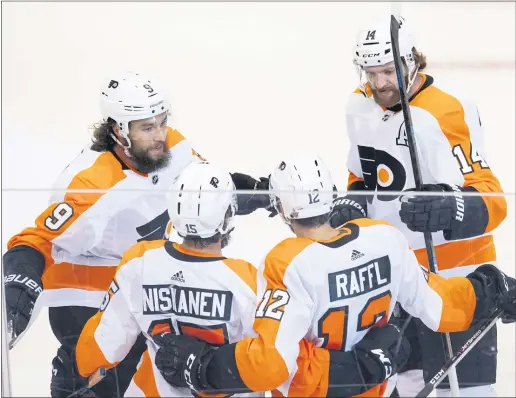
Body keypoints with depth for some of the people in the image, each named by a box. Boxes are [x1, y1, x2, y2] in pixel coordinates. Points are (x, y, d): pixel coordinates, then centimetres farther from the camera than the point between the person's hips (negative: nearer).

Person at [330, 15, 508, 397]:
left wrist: (448, 211, -50)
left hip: (453, 273, -8)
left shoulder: (446, 114, -24)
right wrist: (352, 204, -1)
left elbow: (491, 201, -31)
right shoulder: (360, 106, 2)